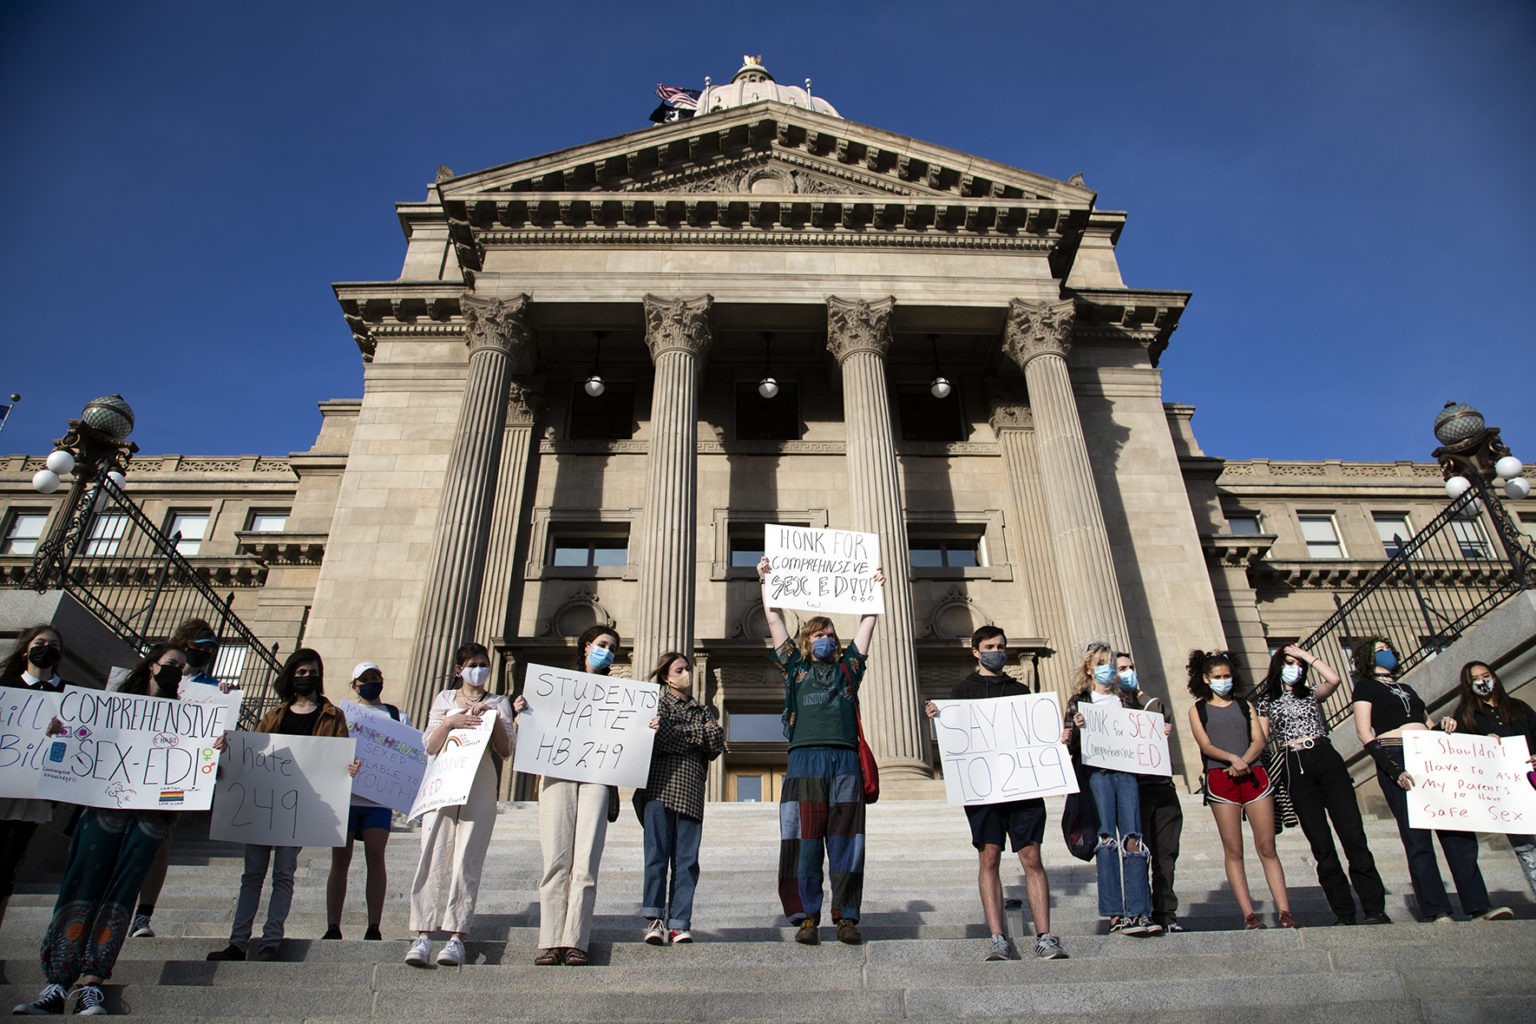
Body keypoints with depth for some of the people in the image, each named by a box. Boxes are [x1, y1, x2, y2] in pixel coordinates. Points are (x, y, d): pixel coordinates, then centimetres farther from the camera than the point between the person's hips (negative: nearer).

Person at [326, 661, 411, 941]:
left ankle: (374, 927, -3)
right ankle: (332, 927, 7)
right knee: (340, 858, 0)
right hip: (344, 794, 1)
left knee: (375, 856, -6)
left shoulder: (398, 717, 15)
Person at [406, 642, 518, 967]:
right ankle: (423, 935, -8)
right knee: (433, 857, -8)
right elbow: (429, 746, 8)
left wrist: (493, 718, -7)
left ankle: (456, 937, -7)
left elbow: (506, 751, 6)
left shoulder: (498, 703, 15)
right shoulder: (444, 699, 17)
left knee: (467, 861, -7)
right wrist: (450, 723, -8)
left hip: (480, 790, -1)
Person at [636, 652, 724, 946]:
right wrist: (699, 736, -5)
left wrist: (682, 730, -5)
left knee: (686, 860, -1)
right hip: (660, 786, -3)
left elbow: (718, 744, 5)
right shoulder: (656, 702, 14)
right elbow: (657, 739, -6)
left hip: (690, 791, 3)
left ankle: (679, 923, 0)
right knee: (657, 854, -9)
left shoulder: (704, 711, 24)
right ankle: (654, 919, -6)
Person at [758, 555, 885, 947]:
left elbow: (868, 622, 22)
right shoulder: (795, 668, 17)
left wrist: (876, 588, 22)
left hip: (845, 760, 1)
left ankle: (846, 918, 5)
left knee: (846, 842, 0)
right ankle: (806, 918, 3)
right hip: (805, 758, -1)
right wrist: (766, 580, 15)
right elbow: (774, 620, 15)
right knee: (804, 841, -3)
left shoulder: (848, 668, 21)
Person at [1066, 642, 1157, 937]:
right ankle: (1115, 913, -11)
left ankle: (1139, 912, -10)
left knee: (1132, 838, -8)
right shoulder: (1079, 701, 12)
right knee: (1107, 838, -11)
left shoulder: (1126, 698, 22)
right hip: (1097, 772, -3)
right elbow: (1072, 744, 5)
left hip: (1126, 771, 3)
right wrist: (1076, 727, -15)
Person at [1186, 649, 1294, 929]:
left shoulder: (1244, 705, 18)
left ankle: (1285, 912, -2)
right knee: (1233, 851, -2)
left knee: (1267, 847, -2)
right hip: (1220, 778, -1)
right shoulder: (1198, 710, 11)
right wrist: (1232, 759, -19)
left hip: (1254, 775, 2)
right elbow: (1205, 745, -2)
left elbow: (1259, 739, 6)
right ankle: (1249, 915, -1)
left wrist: (1244, 762, -12)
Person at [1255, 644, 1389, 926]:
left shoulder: (1311, 694, 17)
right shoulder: (1265, 701, 15)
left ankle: (1375, 909, -7)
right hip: (1295, 768, -1)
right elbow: (1261, 740, 9)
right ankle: (1345, 913, 2)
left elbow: (1334, 679, -3)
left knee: (1352, 832, -9)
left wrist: (1306, 655, 3)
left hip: (1327, 759, 1)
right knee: (1320, 843, -2)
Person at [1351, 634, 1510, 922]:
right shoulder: (1365, 686, 7)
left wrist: (1443, 725, 3)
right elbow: (1364, 734, -4)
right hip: (1395, 757, -6)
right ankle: (1437, 911, -6)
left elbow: (1428, 724, 27)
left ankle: (1479, 906, 0)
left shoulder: (1405, 688, 29)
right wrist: (1393, 769, -16)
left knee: (1458, 829, -3)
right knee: (1417, 837, -8)